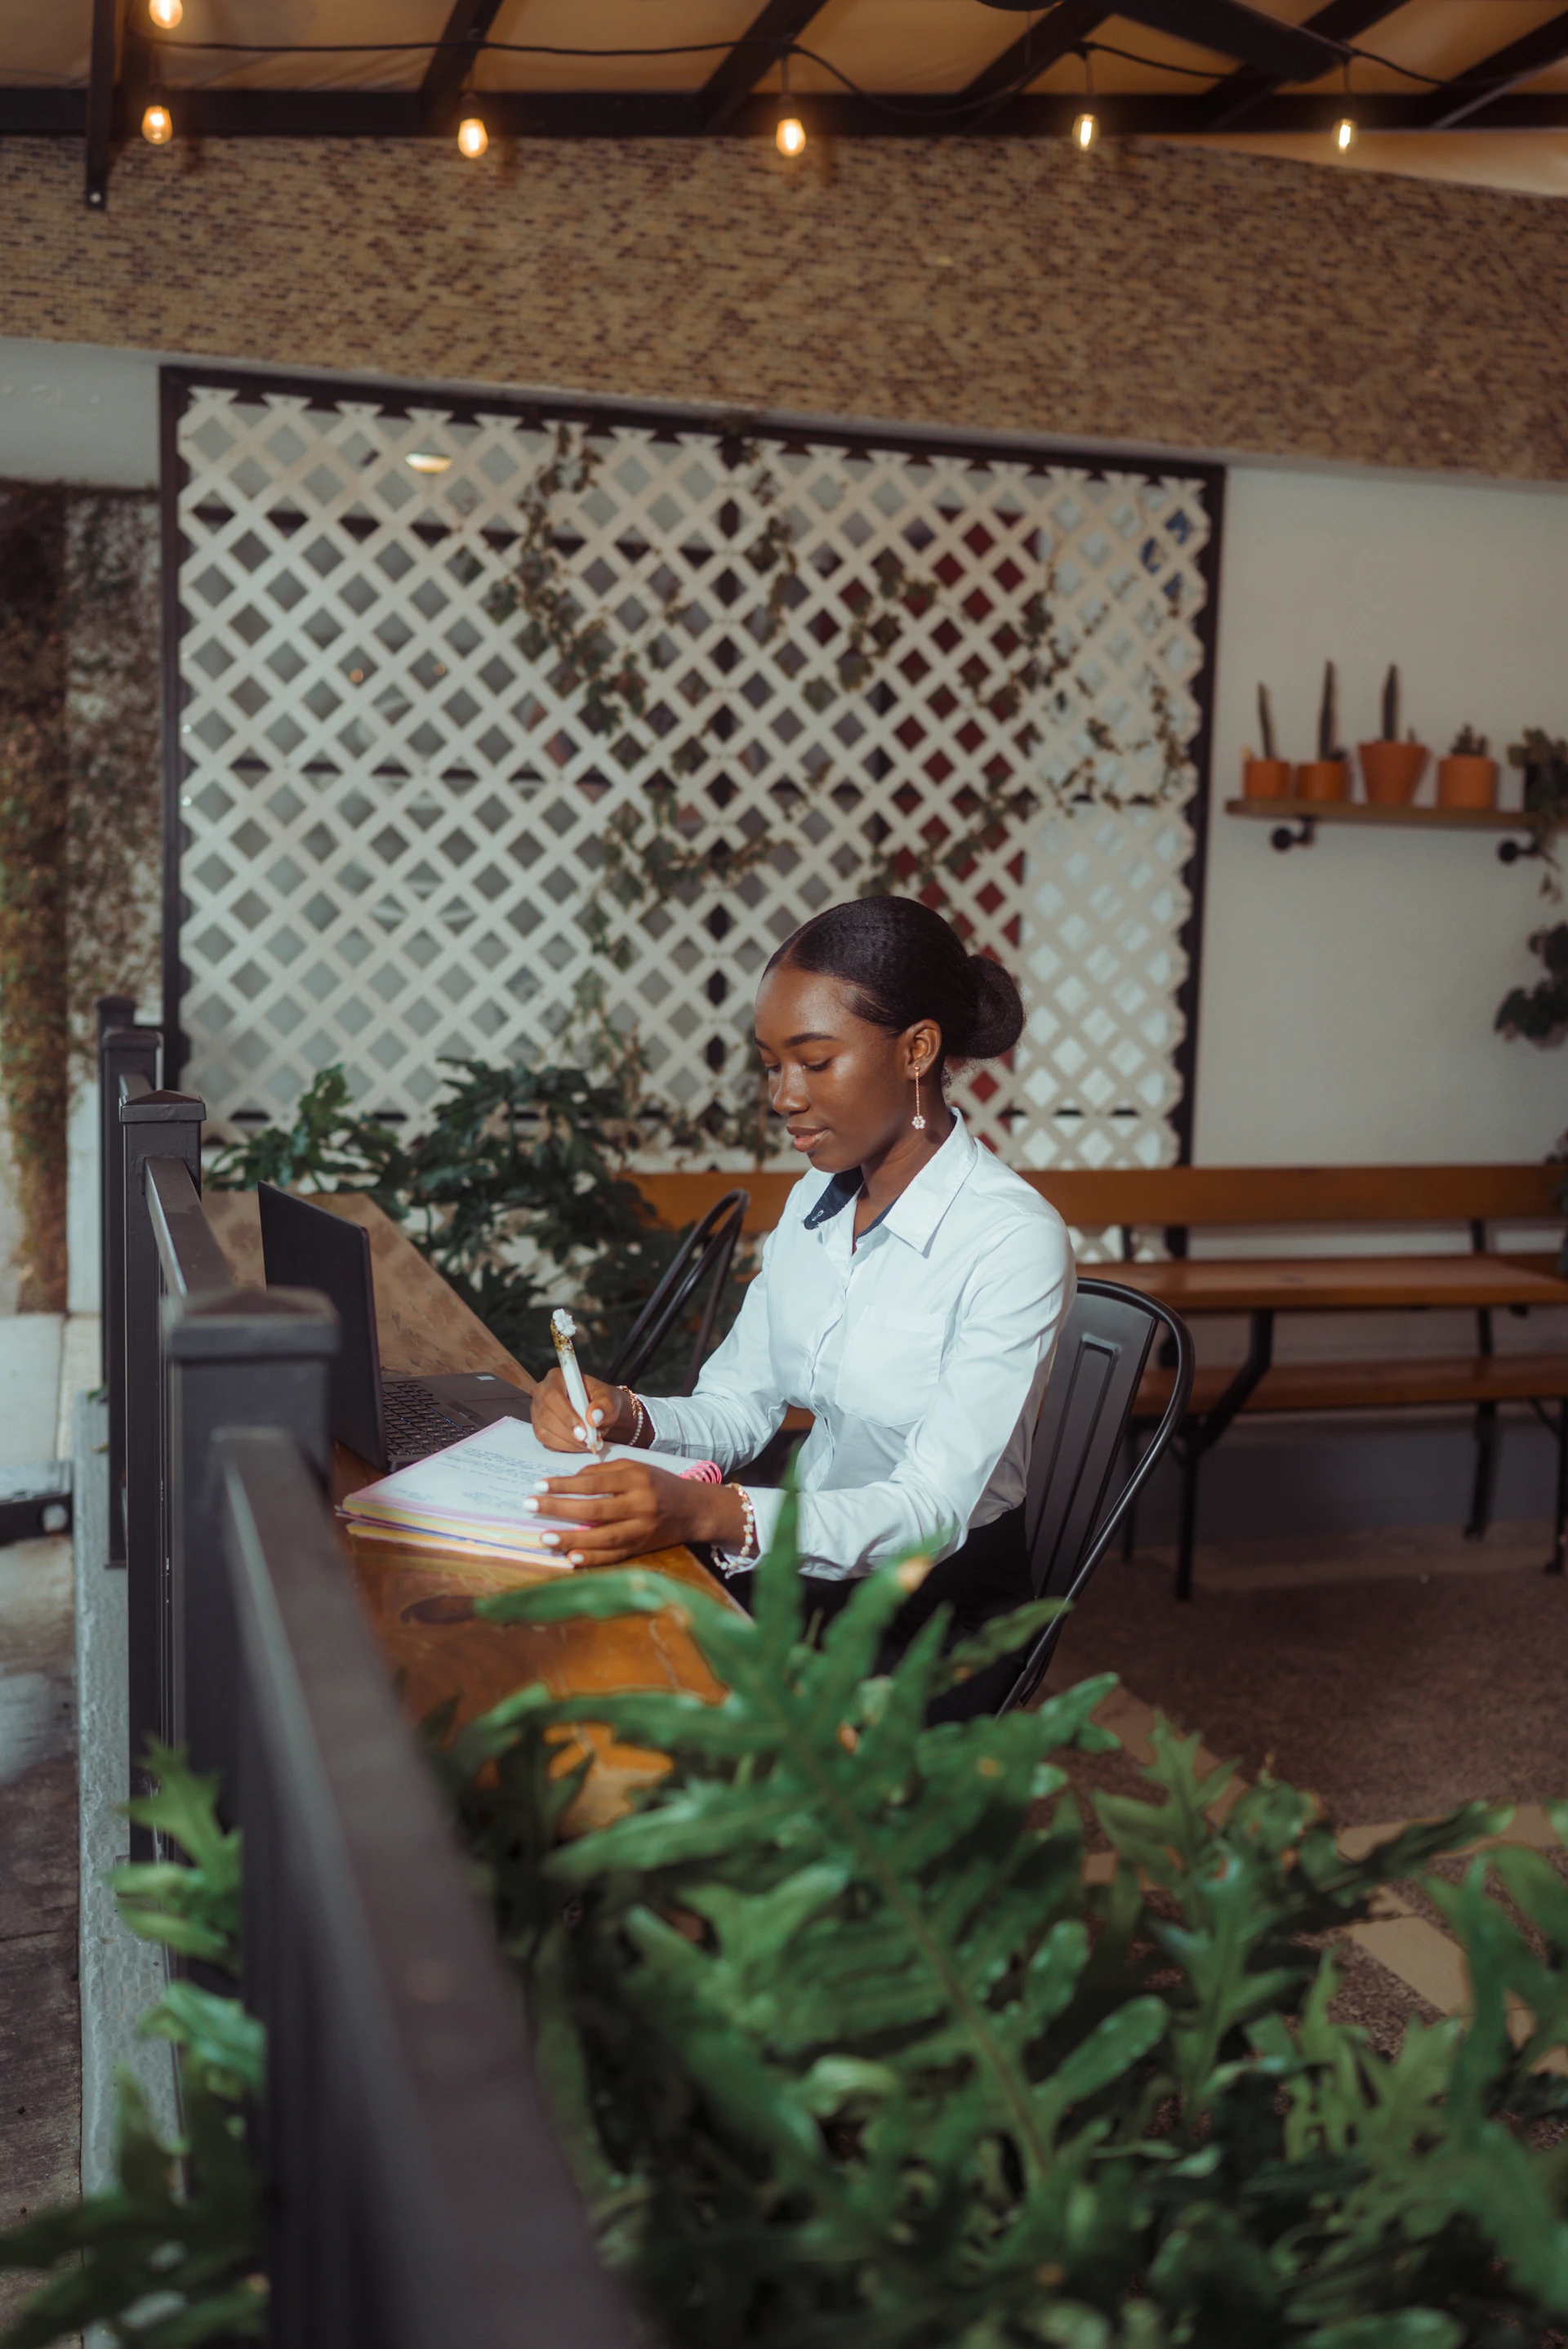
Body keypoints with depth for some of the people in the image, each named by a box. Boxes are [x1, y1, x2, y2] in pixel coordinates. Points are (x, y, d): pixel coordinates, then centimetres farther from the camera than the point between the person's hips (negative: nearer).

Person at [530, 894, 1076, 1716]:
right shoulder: (814, 1202, 5)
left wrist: (707, 1512, -40)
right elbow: (737, 1408, 7)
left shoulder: (1014, 1241, -19)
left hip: (942, 1609, -6)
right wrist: (625, 1418, -16)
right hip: (809, 1557, 6)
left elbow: (934, 1512, -26)